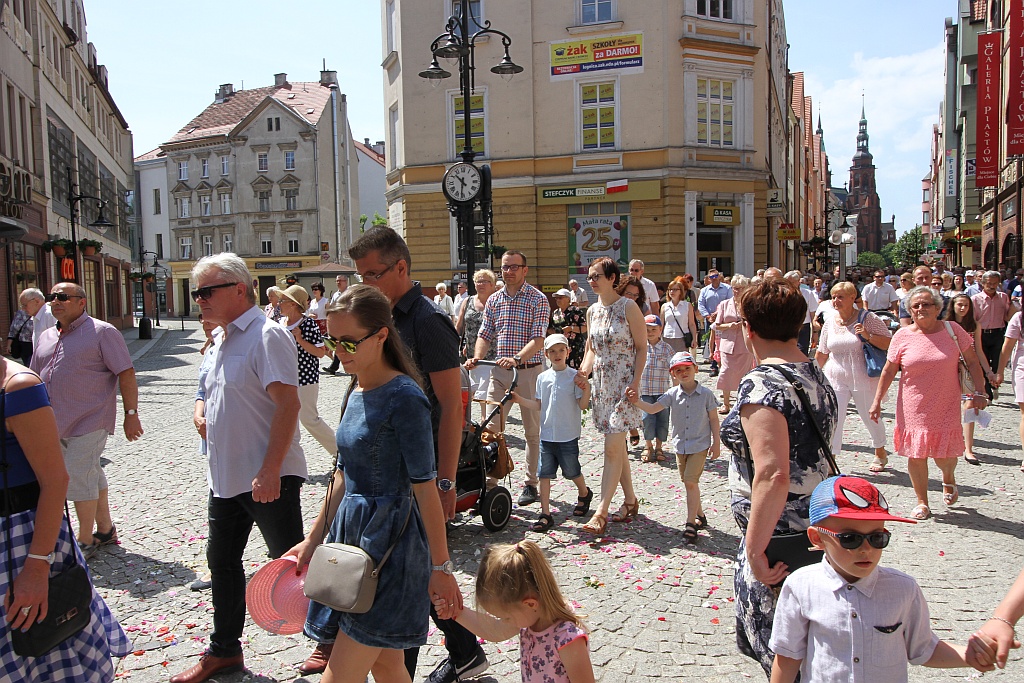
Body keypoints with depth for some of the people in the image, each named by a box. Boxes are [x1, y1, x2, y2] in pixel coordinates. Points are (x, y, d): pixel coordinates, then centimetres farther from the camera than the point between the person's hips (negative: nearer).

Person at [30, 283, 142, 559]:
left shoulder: (102, 332, -8)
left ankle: (85, 540, 8)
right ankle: (105, 529, 28)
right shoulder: (46, 337, 14)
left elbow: (126, 375, -11)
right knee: (92, 475, 16)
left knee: (78, 477, -7)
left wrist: (131, 414, -14)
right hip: (56, 423, 7)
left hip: (88, 422, -7)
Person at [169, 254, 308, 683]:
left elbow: (287, 403, -23)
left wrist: (269, 470, -26)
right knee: (222, 561, 18)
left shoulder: (266, 335, -16)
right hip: (225, 478, 9)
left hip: (268, 480, -9)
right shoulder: (222, 340, 12)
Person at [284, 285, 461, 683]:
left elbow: (425, 487, -16)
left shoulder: (404, 398, -17)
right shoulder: (355, 393, 9)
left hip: (390, 544, -8)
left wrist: (440, 567, -14)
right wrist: (314, 539, 17)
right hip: (351, 532, 8)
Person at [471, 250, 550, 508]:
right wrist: (476, 358, -8)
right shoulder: (493, 300, 10)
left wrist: (516, 358, -29)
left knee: (533, 430, 6)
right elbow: (485, 335, 11)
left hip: (529, 370, -4)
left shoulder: (538, 299, -5)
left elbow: (538, 339, -14)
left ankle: (531, 484, 18)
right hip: (500, 370, 4)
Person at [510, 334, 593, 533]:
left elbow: (582, 405, -8)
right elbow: (539, 405, 13)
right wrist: (521, 400, 2)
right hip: (547, 434, 3)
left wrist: (586, 390, -25)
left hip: (568, 436, -3)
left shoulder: (574, 376, -6)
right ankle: (545, 515, 8)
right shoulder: (543, 377, 7)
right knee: (544, 473, 2)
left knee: (571, 471, 11)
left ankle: (584, 494, 42)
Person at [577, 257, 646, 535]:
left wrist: (636, 381, -18)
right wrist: (584, 369, -2)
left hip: (623, 383, -7)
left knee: (612, 448, -10)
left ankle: (601, 513, -8)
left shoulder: (628, 307, -9)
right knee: (617, 446, 13)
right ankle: (630, 501, 26)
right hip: (601, 383, 7)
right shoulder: (592, 310, 10)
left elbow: (642, 347, -8)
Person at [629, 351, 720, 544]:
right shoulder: (672, 394, -3)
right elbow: (652, 409, -11)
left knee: (691, 481, -13)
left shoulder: (706, 394, -8)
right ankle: (700, 516, 33)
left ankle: (690, 523, -6)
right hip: (680, 445, 4)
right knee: (688, 483, 14)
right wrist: (637, 401, -29)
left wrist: (716, 443, -2)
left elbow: (713, 419, -1)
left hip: (700, 445, -4)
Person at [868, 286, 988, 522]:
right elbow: (888, 371, 4)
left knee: (944, 455, 1)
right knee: (916, 454, 3)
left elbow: (972, 363, 4)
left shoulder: (952, 330, -2)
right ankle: (922, 502, 21)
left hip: (946, 407, 0)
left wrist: (979, 393, -3)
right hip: (913, 408, 1)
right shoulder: (902, 336, -1)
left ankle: (948, 479, 38)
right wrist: (877, 400, 2)